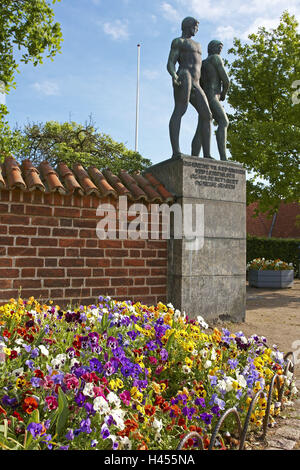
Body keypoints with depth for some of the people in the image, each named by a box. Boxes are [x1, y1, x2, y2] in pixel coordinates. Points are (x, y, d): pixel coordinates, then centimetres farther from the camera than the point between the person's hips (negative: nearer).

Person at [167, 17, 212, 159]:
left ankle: (207, 155, -14)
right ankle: (176, 151, -38)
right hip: (183, 78, -7)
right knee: (179, 110, -24)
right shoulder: (178, 41, 13)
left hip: (195, 86, 7)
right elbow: (170, 64, -1)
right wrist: (174, 75, -22)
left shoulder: (197, 44, 37)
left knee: (206, 115, -8)